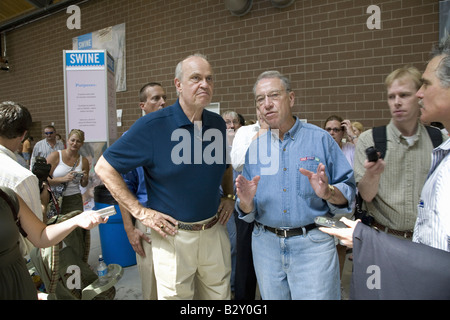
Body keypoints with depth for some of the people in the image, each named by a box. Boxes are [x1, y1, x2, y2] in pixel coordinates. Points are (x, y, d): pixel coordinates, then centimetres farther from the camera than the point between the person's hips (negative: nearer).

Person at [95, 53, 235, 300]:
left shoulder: (217, 124, 2)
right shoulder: (152, 125, -14)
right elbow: (104, 168, -10)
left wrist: (229, 196, 6)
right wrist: (140, 212, -13)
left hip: (215, 232, 5)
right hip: (173, 235, -4)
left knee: (219, 293, 20)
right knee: (175, 294, 14)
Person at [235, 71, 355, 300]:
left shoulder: (320, 139, -3)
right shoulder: (254, 147, 4)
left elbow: (349, 191, -3)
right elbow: (248, 213, 6)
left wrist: (328, 192, -23)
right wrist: (246, 202, -16)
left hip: (313, 244, -2)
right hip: (266, 244, 3)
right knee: (272, 296, 17)